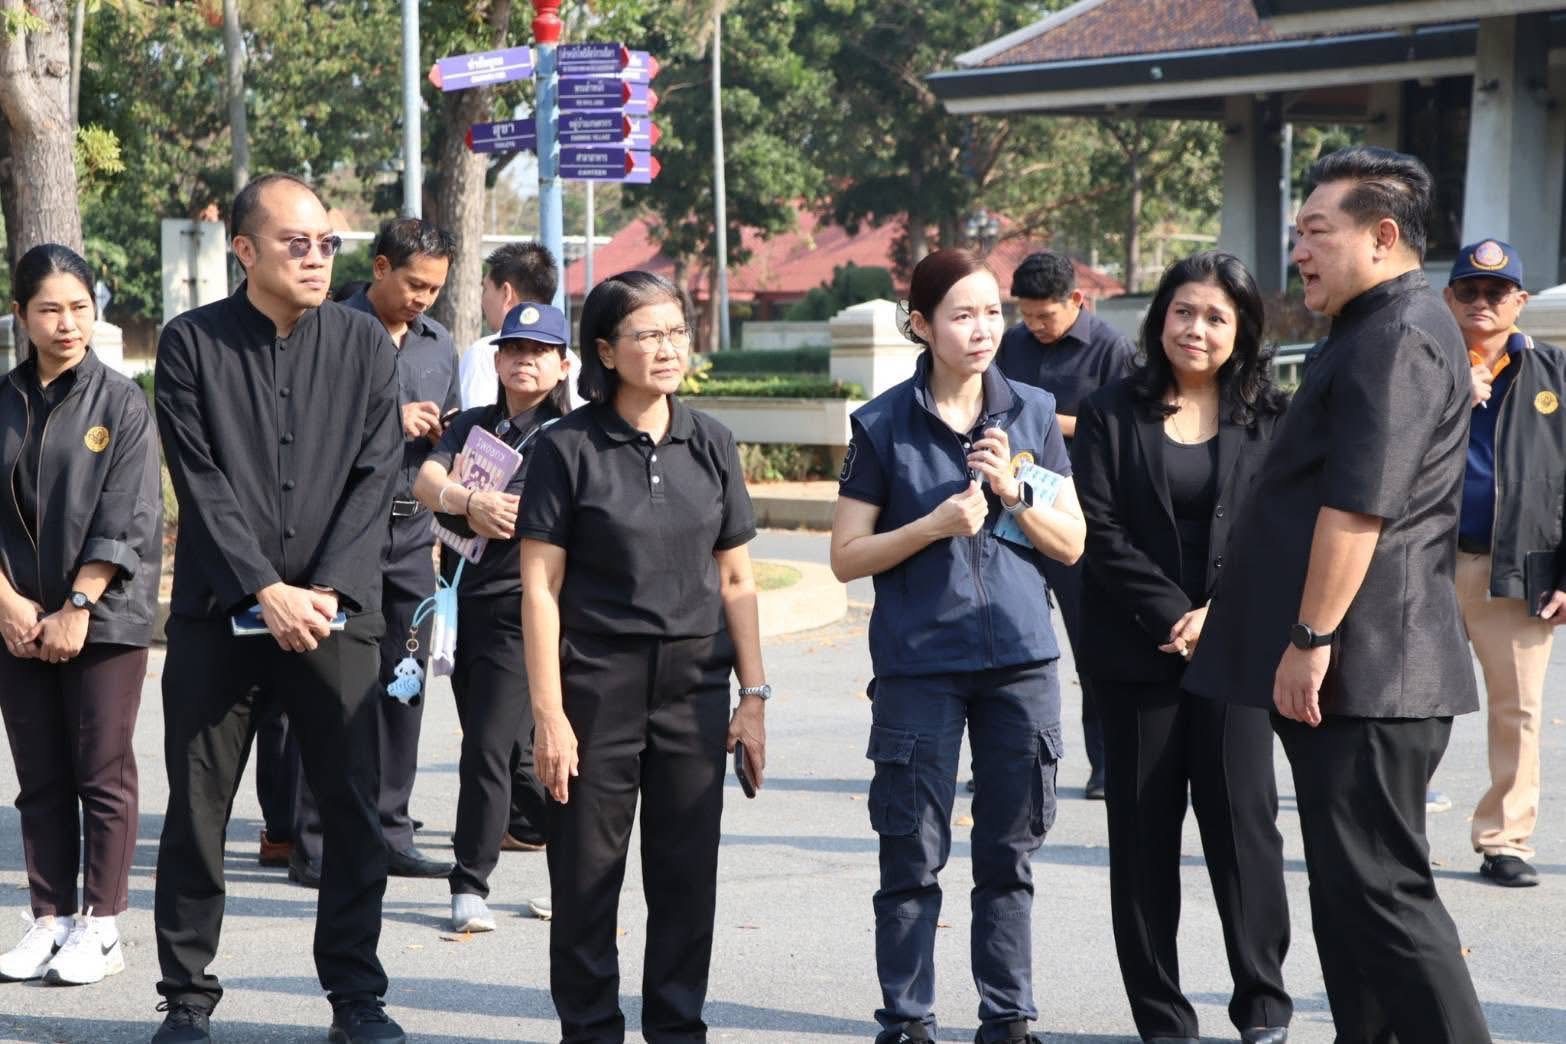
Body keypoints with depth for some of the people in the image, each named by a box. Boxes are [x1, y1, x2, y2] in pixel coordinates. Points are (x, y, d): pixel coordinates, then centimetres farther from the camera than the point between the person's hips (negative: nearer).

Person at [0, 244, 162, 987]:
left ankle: (100, 926, 6)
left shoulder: (121, 403, -2)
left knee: (104, 777, 0)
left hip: (106, 618, -3)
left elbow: (126, 517, -8)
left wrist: (78, 606, -13)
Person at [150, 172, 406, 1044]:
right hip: (218, 613, -1)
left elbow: (376, 479, 1)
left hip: (337, 613, 1)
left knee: (356, 812, 3)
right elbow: (202, 482, -6)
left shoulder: (365, 343, 5)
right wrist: (265, 592, -14)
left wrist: (325, 592, -10)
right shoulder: (193, 343, -1)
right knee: (196, 815, 4)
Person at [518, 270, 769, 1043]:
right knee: (587, 875, 3)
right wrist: (548, 712, -11)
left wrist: (754, 696, 5)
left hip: (695, 687, 3)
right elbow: (540, 587, -6)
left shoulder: (709, 444, 7)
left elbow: (735, 581, 10)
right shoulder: (568, 448, -4)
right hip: (596, 686, -3)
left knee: (687, 874, 7)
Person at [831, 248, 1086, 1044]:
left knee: (1010, 852, 8)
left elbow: (1071, 543, 7)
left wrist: (1013, 492, -10)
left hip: (1020, 657, 3)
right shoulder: (883, 426, -3)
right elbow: (848, 557, -2)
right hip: (919, 663, -2)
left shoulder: (1033, 413, 5)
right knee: (913, 856, 1)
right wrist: (936, 524, -16)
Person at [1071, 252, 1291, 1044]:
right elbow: (1098, 529, -4)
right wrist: (1171, 615, -11)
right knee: (1144, 831, 3)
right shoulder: (1111, 413, 4)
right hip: (1137, 653, 0)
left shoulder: (1269, 420, 6)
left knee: (1243, 820, -2)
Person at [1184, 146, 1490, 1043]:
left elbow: (1358, 507, -24)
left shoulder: (1398, 337, -15)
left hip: (1365, 674, -11)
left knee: (1378, 887, -10)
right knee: (1353, 883, 15)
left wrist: (1310, 639, -23)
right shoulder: (1384, 330, 20)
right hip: (1361, 674, 11)